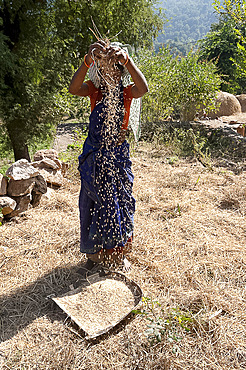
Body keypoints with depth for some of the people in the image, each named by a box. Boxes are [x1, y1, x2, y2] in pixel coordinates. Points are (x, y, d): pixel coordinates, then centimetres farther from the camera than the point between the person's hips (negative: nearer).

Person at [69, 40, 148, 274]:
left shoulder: (125, 91, 1)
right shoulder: (94, 89, 1)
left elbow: (143, 88, -23)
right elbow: (73, 89, -21)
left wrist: (126, 60, -30)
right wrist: (87, 61, -31)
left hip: (118, 154, 0)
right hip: (94, 155, 0)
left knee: (119, 201, 8)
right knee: (93, 202, 6)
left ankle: (118, 253, 29)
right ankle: (94, 254, 23)